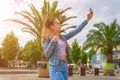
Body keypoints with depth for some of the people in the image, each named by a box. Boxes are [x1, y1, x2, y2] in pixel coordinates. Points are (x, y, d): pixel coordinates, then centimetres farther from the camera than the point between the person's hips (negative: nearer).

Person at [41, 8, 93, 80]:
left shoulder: (62, 37, 12)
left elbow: (75, 31, 8)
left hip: (64, 66, 7)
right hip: (55, 67, -7)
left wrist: (87, 20, 5)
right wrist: (53, 42, -25)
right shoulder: (48, 38, -4)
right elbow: (47, 54, -12)